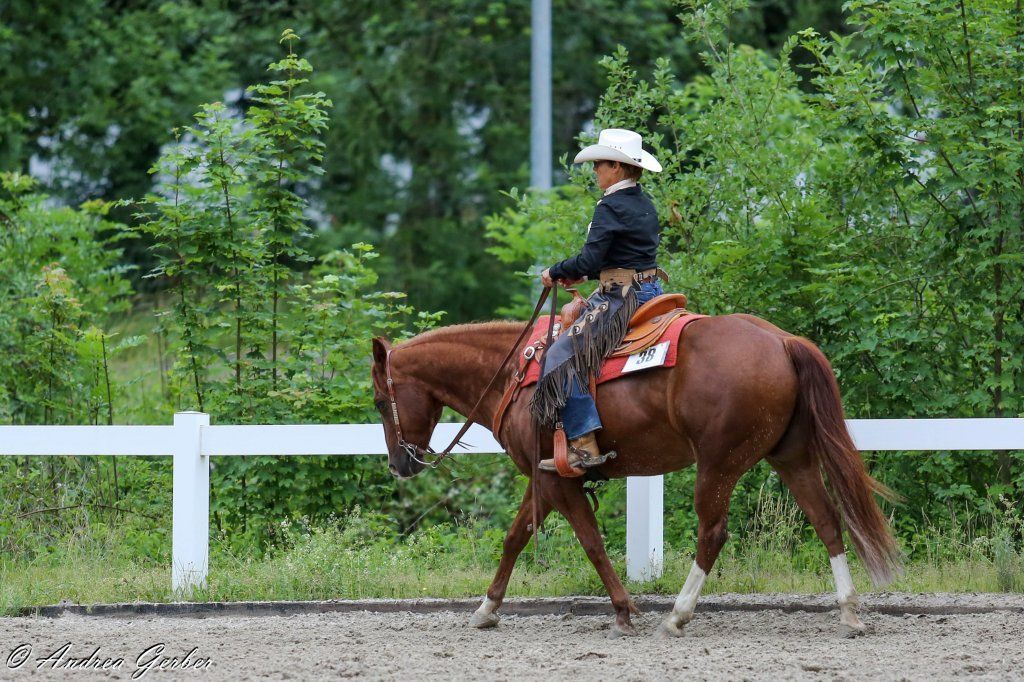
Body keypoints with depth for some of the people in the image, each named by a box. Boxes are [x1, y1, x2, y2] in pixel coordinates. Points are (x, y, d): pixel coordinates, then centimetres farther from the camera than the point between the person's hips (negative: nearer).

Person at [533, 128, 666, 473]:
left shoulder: (611, 207, -15)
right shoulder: (645, 205, 14)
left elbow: (590, 259, -19)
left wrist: (555, 272, -4)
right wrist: (584, 275, 19)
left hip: (621, 298, -10)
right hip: (650, 288, 10)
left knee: (565, 355, -14)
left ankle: (584, 445, -23)